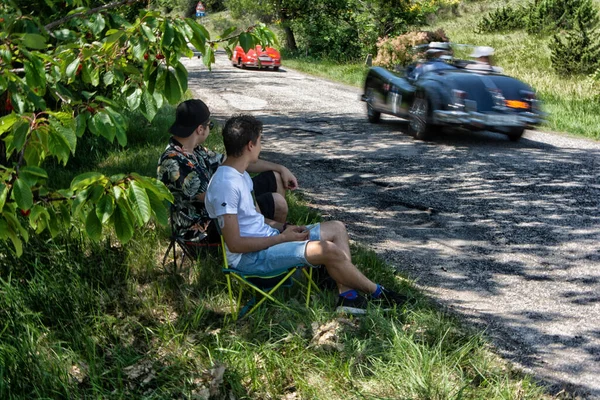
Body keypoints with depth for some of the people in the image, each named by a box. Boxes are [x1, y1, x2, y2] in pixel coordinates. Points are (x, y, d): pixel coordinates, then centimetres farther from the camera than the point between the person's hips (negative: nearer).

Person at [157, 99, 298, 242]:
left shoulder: (195, 150, 4)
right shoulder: (174, 162, -27)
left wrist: (280, 168, 11)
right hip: (203, 228, -11)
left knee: (275, 178, 13)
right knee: (276, 202, -15)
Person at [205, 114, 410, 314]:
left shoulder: (240, 174, 9)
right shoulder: (225, 184, -23)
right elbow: (235, 244, -25)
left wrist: (283, 227, 4)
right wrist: (283, 238, -16)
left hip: (266, 238, 11)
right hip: (250, 257, -11)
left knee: (337, 228, 9)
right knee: (328, 249, -23)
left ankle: (346, 294, -2)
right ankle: (376, 292, 1)